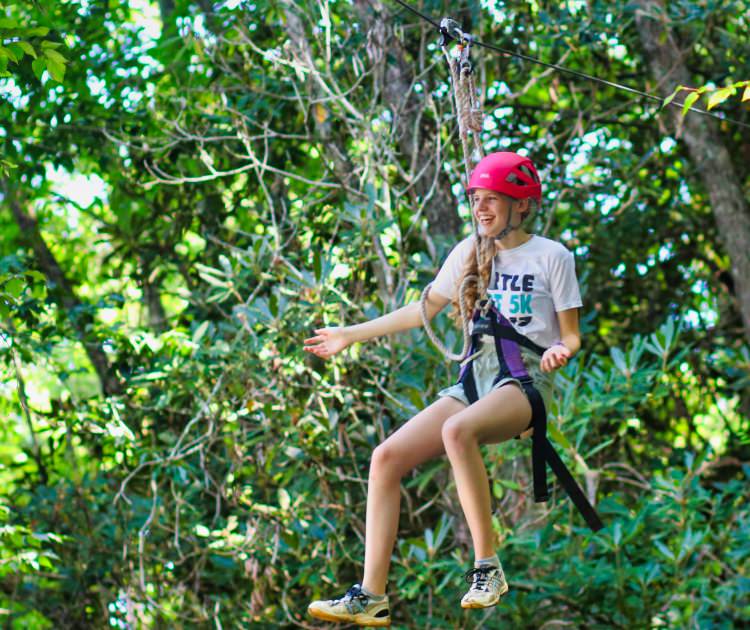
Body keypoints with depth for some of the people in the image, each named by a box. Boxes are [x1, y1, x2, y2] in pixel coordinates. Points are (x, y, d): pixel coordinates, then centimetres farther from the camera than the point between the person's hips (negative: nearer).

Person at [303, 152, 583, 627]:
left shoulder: (552, 256, 1)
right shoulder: (470, 252, 15)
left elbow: (572, 336, 3)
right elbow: (425, 309, 26)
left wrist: (562, 350, -22)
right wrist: (350, 335, 28)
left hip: (525, 378, -6)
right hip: (476, 375, 6)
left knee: (458, 431, -39)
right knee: (387, 458, -14)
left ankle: (487, 566, -30)